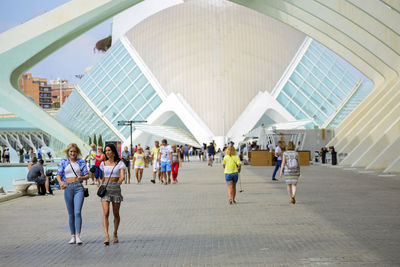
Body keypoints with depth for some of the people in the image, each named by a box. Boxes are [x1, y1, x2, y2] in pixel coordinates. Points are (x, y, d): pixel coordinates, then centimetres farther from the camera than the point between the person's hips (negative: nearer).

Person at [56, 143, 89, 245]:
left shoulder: (81, 162, 8)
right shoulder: (63, 162, 10)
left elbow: (87, 175, 6)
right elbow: (58, 174, 4)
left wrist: (81, 178, -17)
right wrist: (60, 182, -17)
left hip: (78, 187, -2)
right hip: (68, 188, 2)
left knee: (77, 212, -14)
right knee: (71, 214, 6)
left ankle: (78, 236, -15)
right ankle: (73, 236, 13)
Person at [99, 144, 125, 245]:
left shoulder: (120, 163, 1)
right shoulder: (103, 164, 11)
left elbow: (122, 176, -12)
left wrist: (119, 182, -32)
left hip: (116, 188, -1)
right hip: (105, 188, 1)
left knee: (116, 213, 7)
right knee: (105, 213, -14)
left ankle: (115, 234, 27)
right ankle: (106, 236, -22)